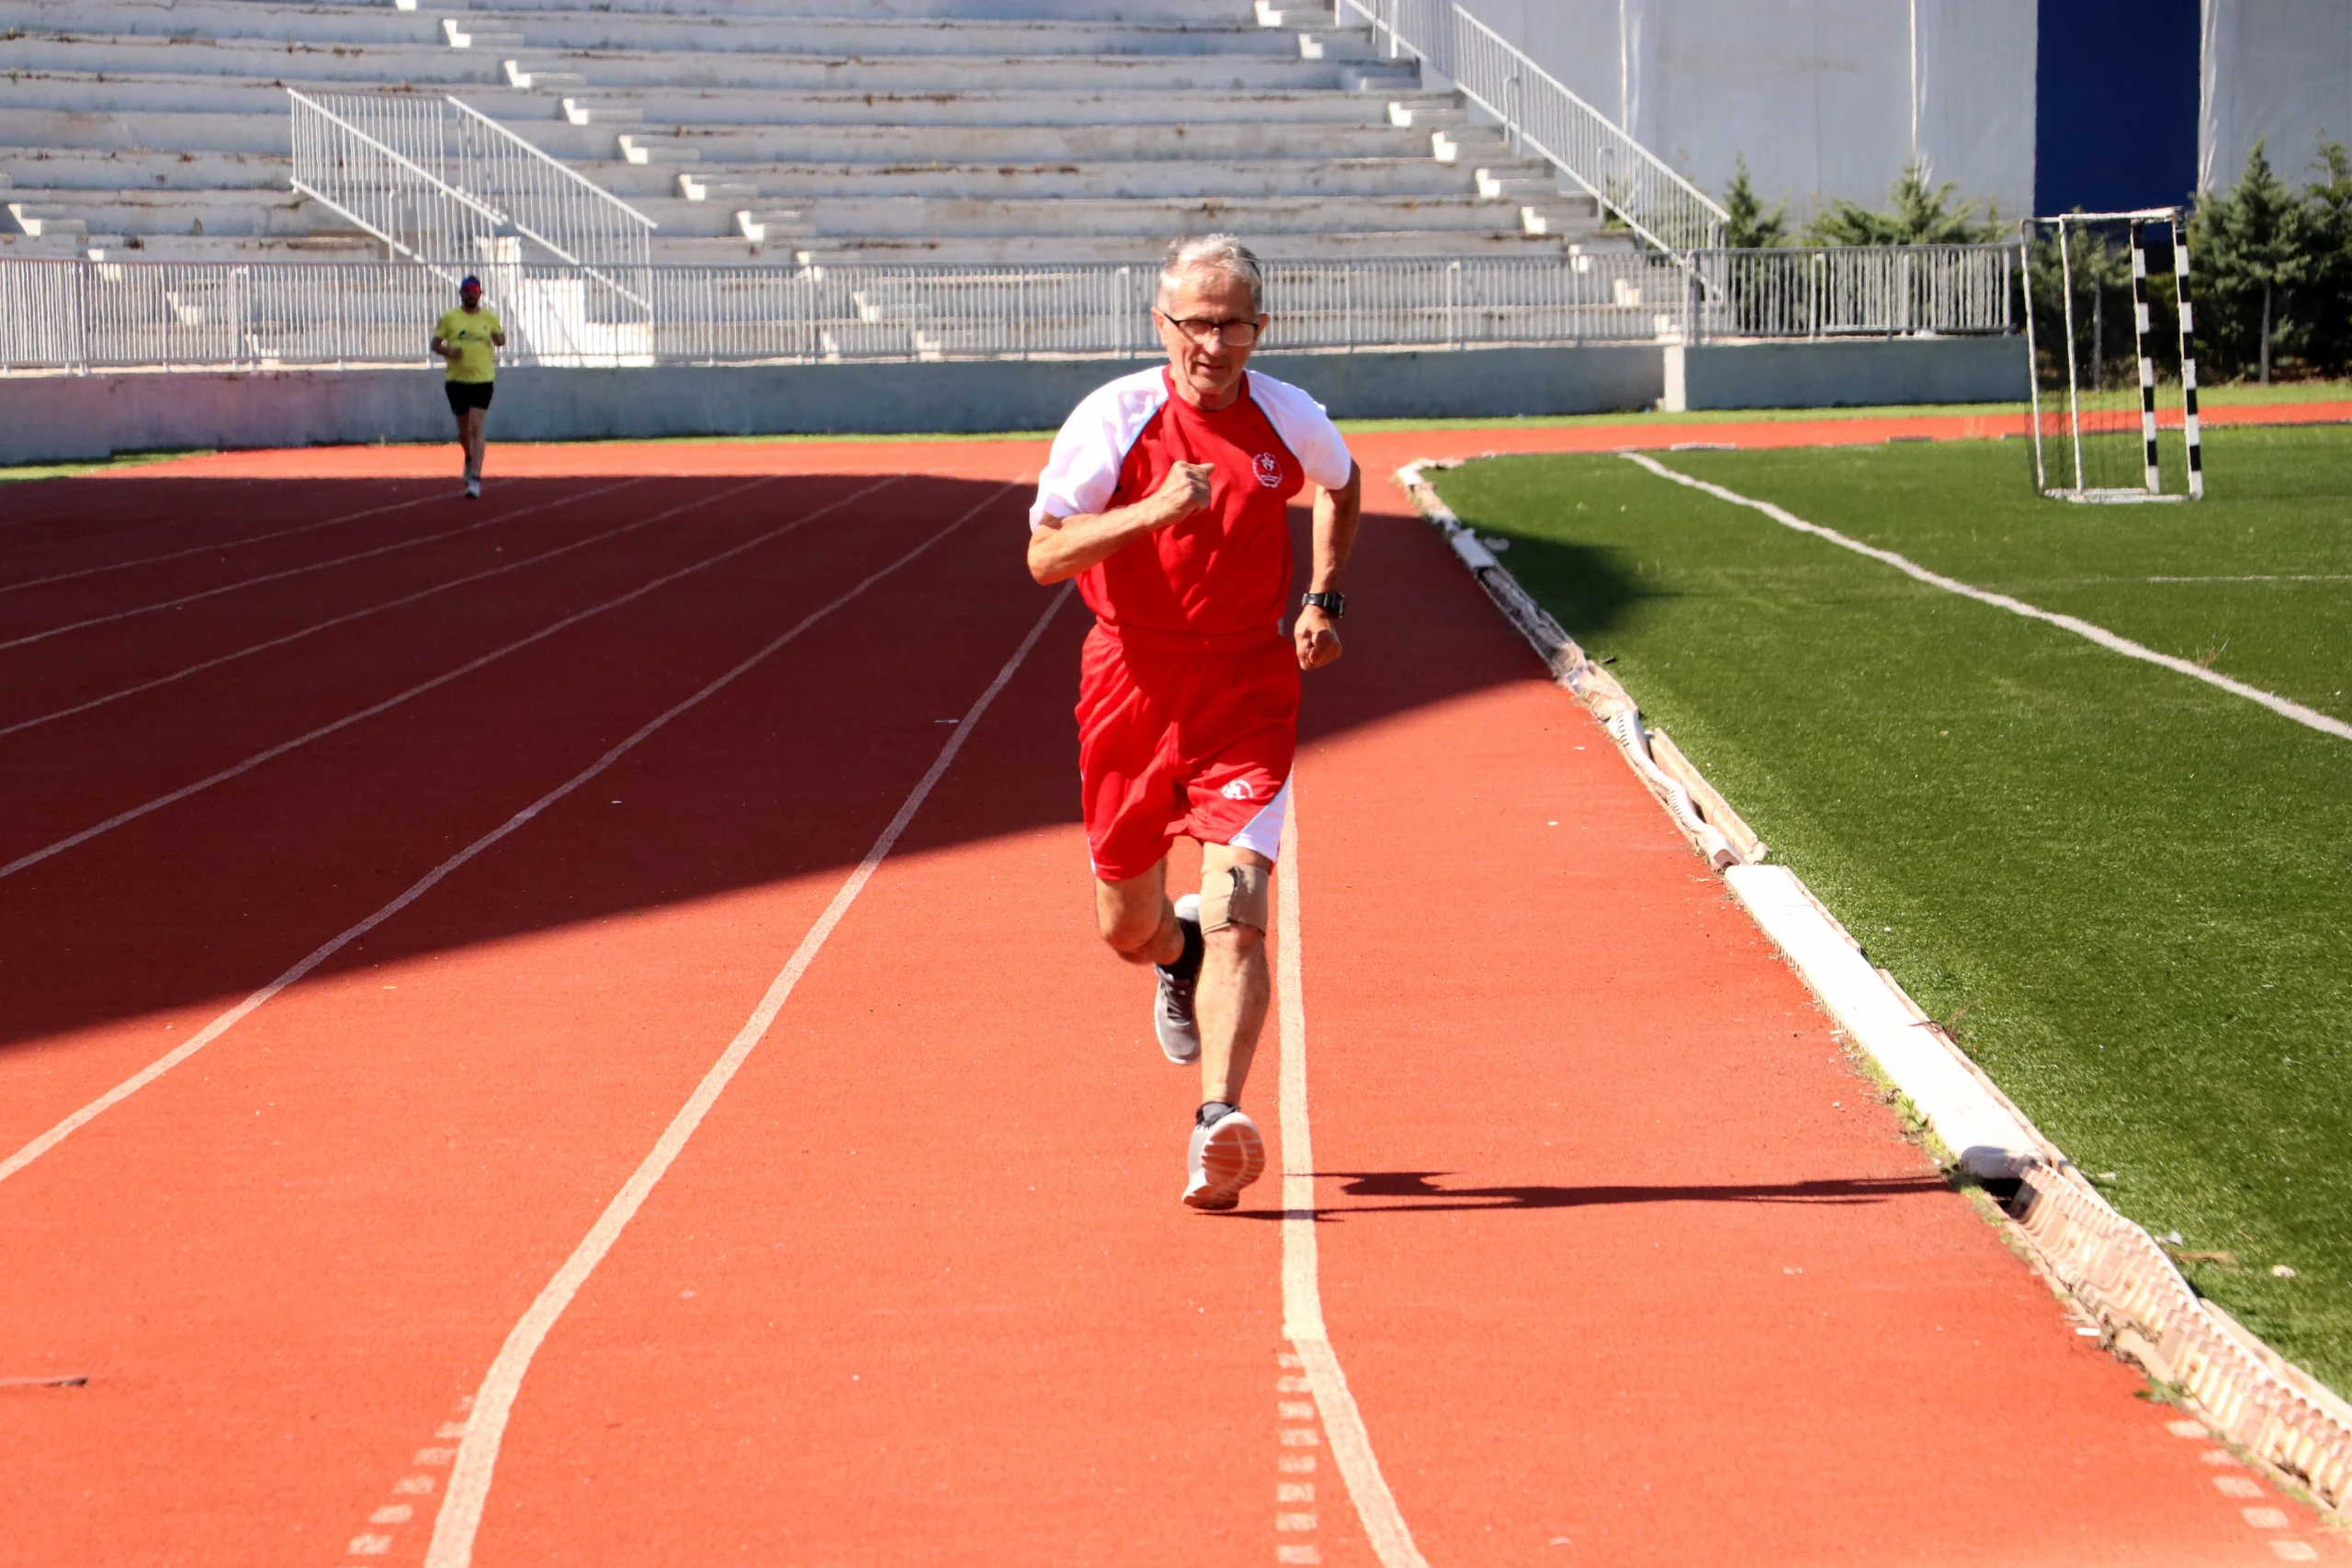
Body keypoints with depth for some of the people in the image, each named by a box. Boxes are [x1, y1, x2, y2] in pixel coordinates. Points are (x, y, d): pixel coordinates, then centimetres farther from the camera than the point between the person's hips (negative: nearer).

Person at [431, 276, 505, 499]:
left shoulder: (490, 317, 4)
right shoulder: (449, 317, 3)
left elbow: (499, 340, 10)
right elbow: (435, 344, 5)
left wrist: (500, 338, -15)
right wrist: (448, 351, -16)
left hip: (482, 380, -1)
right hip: (456, 380, 1)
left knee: (476, 428, -12)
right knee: (463, 431, 12)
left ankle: (475, 479, -14)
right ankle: (470, 459, 44)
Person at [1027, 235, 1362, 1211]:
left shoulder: (1291, 420, -2)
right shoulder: (1112, 418, -9)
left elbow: (1342, 484, 23)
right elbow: (1045, 555, -18)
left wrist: (1324, 600, 12)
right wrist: (1153, 510, -32)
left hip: (1248, 687, 0)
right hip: (1133, 681, 0)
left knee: (1235, 910, -17)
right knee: (1126, 925, 12)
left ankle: (1219, 1121, -26)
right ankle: (1179, 961, 49)